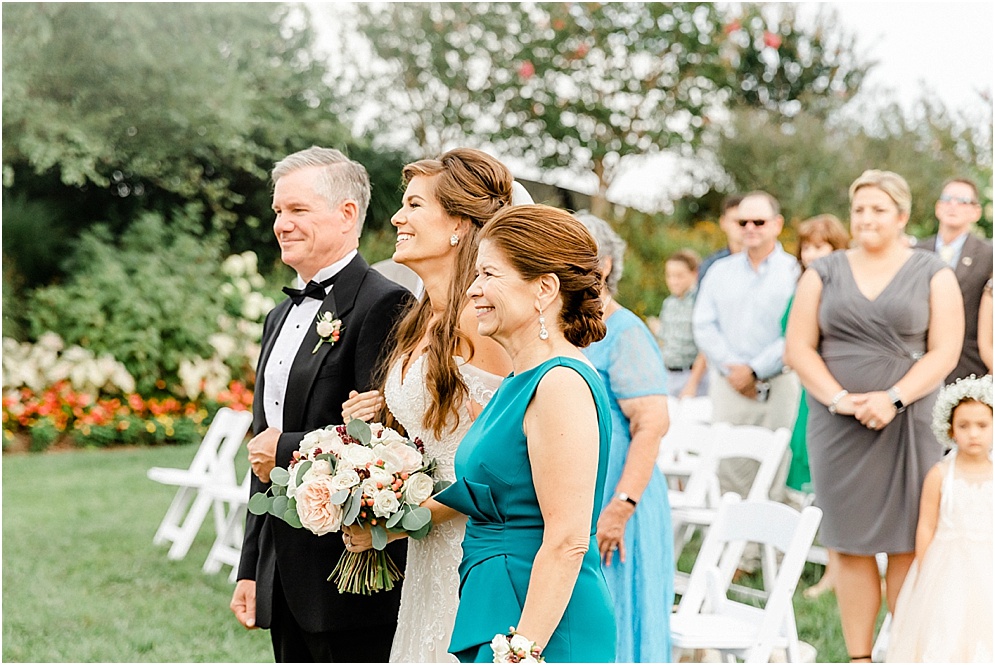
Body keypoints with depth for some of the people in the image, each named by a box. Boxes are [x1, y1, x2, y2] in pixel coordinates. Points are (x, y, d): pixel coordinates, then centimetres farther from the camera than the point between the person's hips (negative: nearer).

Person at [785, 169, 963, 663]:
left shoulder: (933, 275, 6)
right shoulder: (824, 273, 11)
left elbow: (944, 351, -3)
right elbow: (798, 348, 5)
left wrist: (892, 398, -15)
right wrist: (839, 398, -10)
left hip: (910, 425, -2)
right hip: (838, 426, 2)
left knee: (908, 544, -3)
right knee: (850, 545, 2)